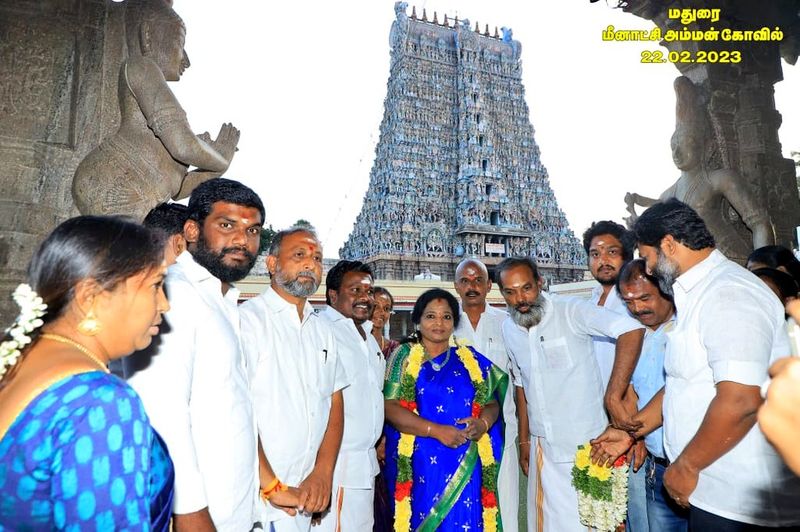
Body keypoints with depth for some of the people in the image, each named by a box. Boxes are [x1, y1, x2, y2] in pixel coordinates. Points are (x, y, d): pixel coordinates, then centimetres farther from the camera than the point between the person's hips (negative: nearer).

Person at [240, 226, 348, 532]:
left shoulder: (322, 329, 10)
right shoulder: (248, 318, -11)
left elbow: (335, 402, 7)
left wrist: (323, 473, -4)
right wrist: (271, 485, -16)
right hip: (259, 496, -5)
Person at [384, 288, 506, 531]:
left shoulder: (470, 359, 9)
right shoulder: (404, 356, 1)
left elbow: (491, 403, 8)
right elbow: (390, 407, -8)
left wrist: (483, 423, -14)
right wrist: (436, 431, -17)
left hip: (465, 466, 3)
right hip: (420, 463, -2)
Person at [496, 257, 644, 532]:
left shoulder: (570, 310, -17)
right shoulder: (508, 328, 2)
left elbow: (632, 329, -30)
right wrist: (524, 440, 13)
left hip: (587, 444, -5)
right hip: (543, 446, 6)